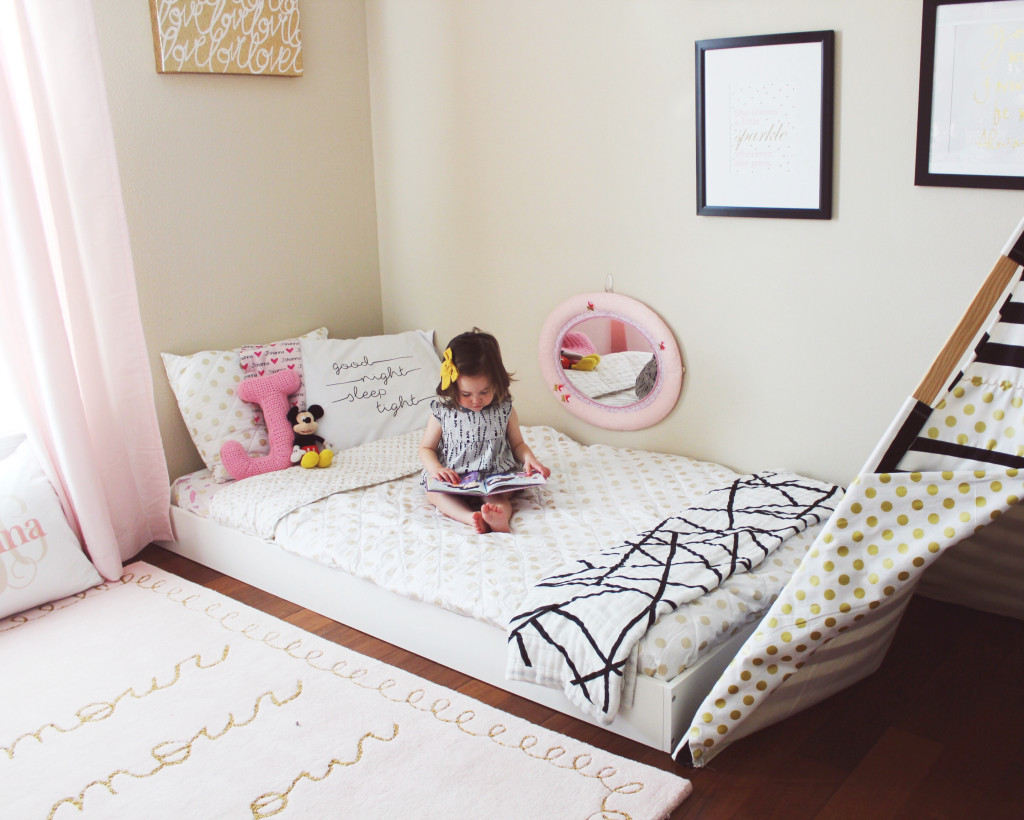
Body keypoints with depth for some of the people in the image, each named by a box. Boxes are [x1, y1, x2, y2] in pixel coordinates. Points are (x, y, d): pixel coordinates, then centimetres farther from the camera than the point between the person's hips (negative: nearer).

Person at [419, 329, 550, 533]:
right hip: (453, 480, 1)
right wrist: (436, 468, -15)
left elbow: (517, 444, 13)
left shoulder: (504, 410, 1)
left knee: (496, 498, -32)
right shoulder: (443, 412, -2)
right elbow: (426, 448, 7)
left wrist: (528, 458, -10)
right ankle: (471, 517, -49)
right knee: (433, 492, -29)